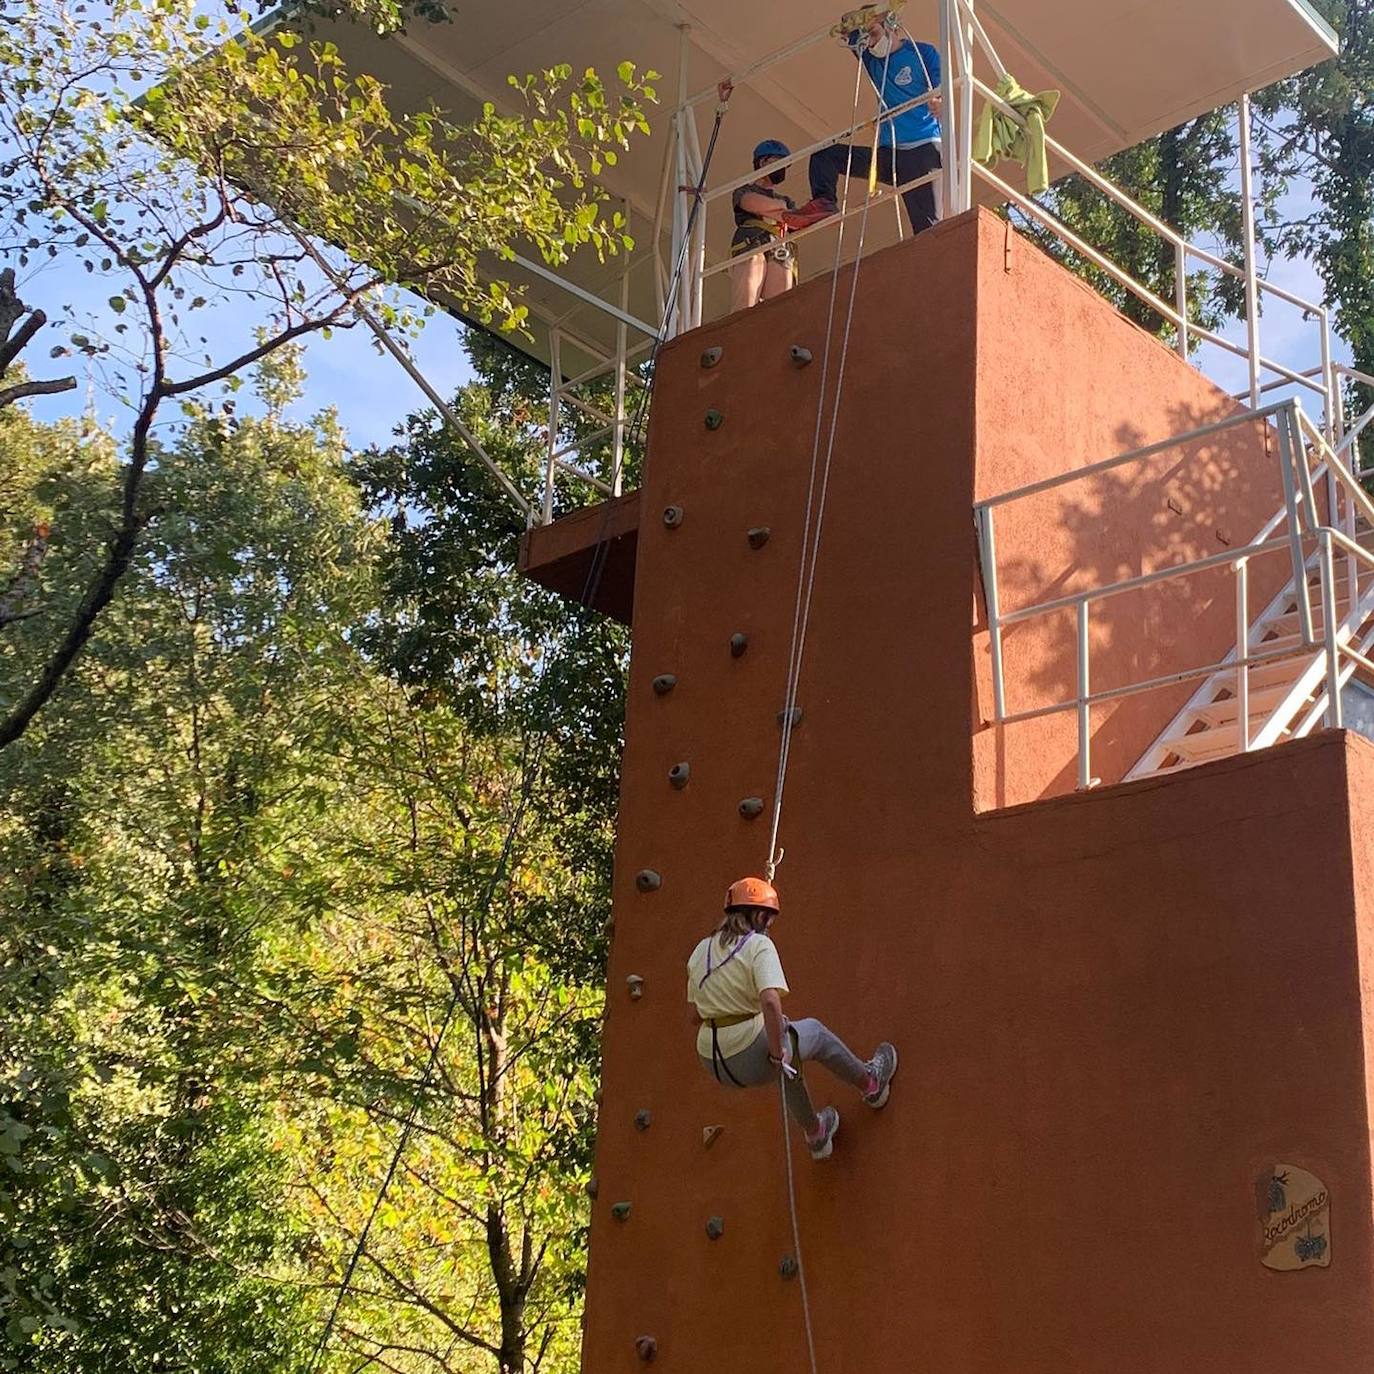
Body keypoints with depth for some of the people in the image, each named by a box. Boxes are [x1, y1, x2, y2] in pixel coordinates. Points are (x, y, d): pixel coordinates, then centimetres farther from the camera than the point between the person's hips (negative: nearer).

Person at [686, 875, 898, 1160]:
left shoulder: (700, 952, 7)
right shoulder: (759, 945, -12)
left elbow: (697, 1016, 11)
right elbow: (770, 1002, -28)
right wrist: (777, 1054, -16)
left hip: (713, 1063, 7)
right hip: (753, 1057, -7)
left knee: (787, 1055, 38)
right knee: (814, 1032, 26)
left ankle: (815, 1134, 56)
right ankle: (870, 1084, 49)